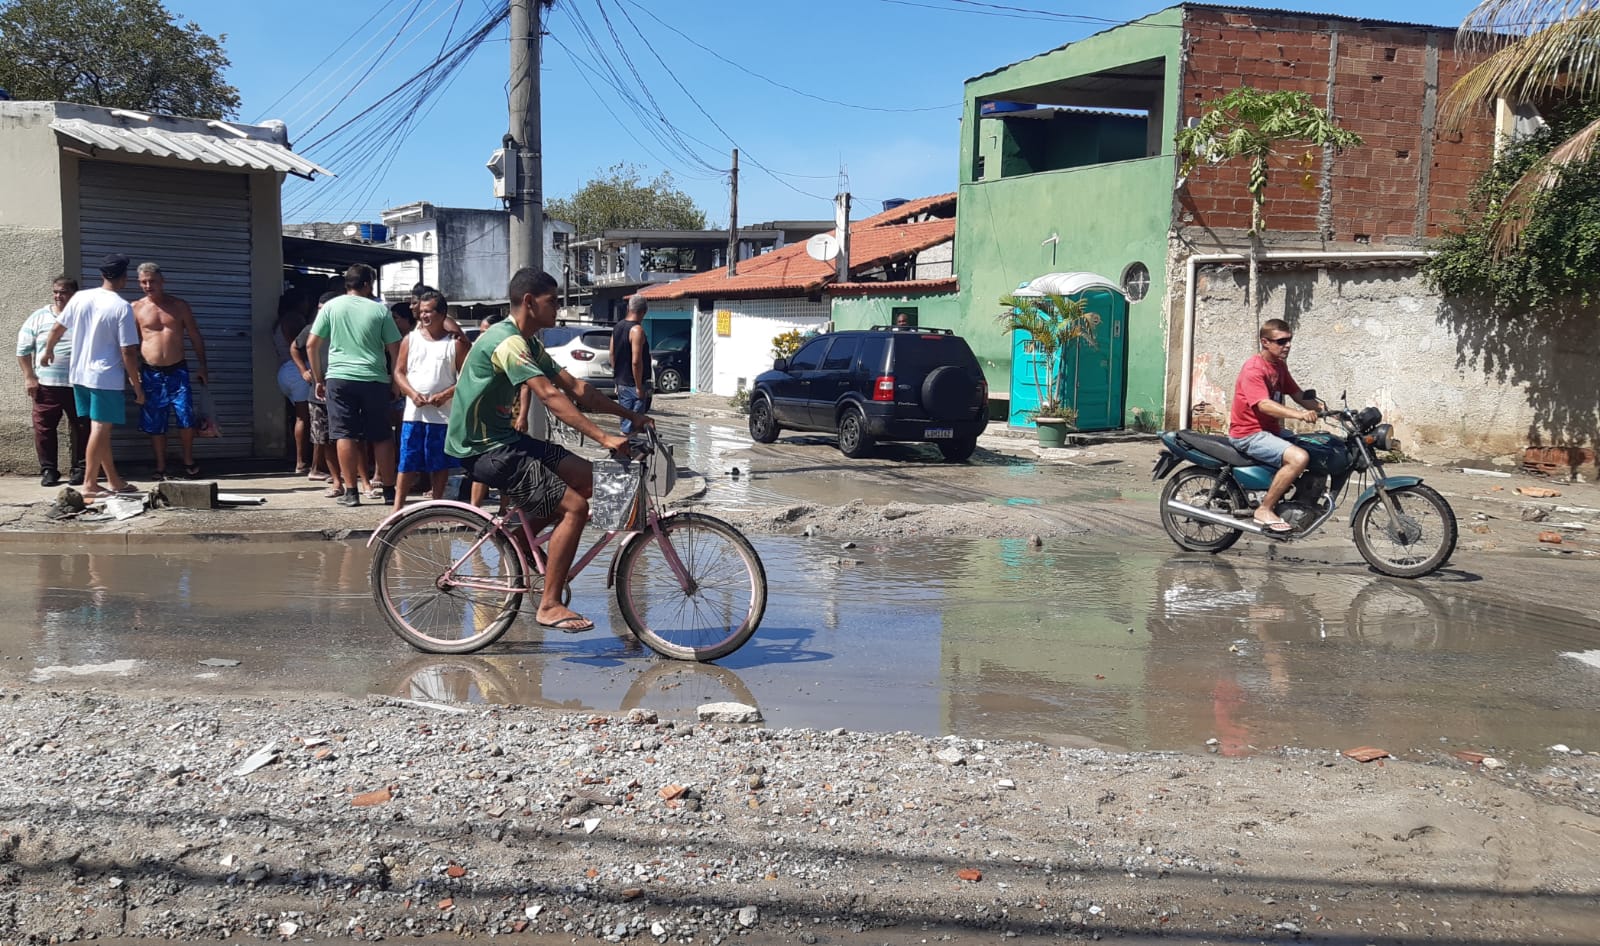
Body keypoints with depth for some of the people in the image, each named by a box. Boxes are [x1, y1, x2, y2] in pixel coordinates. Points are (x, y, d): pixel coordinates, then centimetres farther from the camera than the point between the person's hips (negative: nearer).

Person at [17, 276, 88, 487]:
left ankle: (79, 469, 13)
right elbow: (23, 350, 8)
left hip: (78, 385, -1)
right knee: (44, 428, 1)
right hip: (45, 385, 1)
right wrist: (29, 377, 2)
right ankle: (48, 469, 10)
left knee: (80, 429, 3)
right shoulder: (38, 318, 5)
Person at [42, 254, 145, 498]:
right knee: (100, 430, -4)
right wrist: (137, 387, -8)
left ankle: (114, 480, 21)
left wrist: (48, 351, 33)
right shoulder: (122, 307, -14)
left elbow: (57, 329, 13)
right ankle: (90, 485, -4)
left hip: (80, 375, 7)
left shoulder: (80, 298, 3)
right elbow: (128, 352, -15)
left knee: (101, 429, 14)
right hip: (106, 377, -7)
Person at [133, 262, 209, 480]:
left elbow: (195, 336, 10)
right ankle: (161, 468, 13)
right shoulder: (136, 308, 5)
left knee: (186, 418, -7)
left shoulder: (179, 306, 7)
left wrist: (201, 365, 4)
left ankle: (188, 463, 10)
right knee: (155, 425, 3)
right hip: (151, 373, 0)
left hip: (177, 371, 0)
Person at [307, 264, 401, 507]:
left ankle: (350, 492, 0)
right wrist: (396, 382, 13)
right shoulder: (379, 309, 4)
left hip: (339, 378, 0)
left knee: (345, 434, 3)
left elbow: (312, 345, 3)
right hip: (375, 379, 0)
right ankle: (389, 490, 13)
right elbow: (395, 349, 3)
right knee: (382, 437, 8)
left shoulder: (331, 306, 5)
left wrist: (319, 379, 12)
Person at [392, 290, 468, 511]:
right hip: (414, 412, 1)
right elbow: (399, 372, 8)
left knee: (441, 462, 5)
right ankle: (398, 506, 5)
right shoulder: (410, 340, 9)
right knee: (408, 461, 0)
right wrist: (413, 394, -9)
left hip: (444, 412, -1)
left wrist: (445, 395, -14)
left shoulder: (455, 343, 2)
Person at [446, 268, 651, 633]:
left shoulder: (529, 345, 11)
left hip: (502, 437, 10)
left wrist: (630, 415, 4)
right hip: (482, 448, -10)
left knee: (584, 477, 6)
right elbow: (550, 395, -31)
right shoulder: (508, 342, -20)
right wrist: (603, 438, -37)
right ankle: (550, 606, -6)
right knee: (575, 507, -13)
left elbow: (574, 386, 10)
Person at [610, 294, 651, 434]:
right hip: (633, 384, -9)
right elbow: (636, 361, -23)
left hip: (621, 382, 9)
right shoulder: (637, 330, -17)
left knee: (626, 419, 16)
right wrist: (639, 387, -19)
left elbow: (612, 355, 15)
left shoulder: (618, 327, 9)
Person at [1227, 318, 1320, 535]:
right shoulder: (1254, 369, -18)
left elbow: (1296, 394, 14)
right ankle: (1264, 510, -18)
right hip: (1250, 434, -10)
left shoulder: (1280, 365, 13)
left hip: (1270, 430, 10)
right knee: (1299, 457, -29)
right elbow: (1264, 405, -31)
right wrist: (1298, 414, -45)